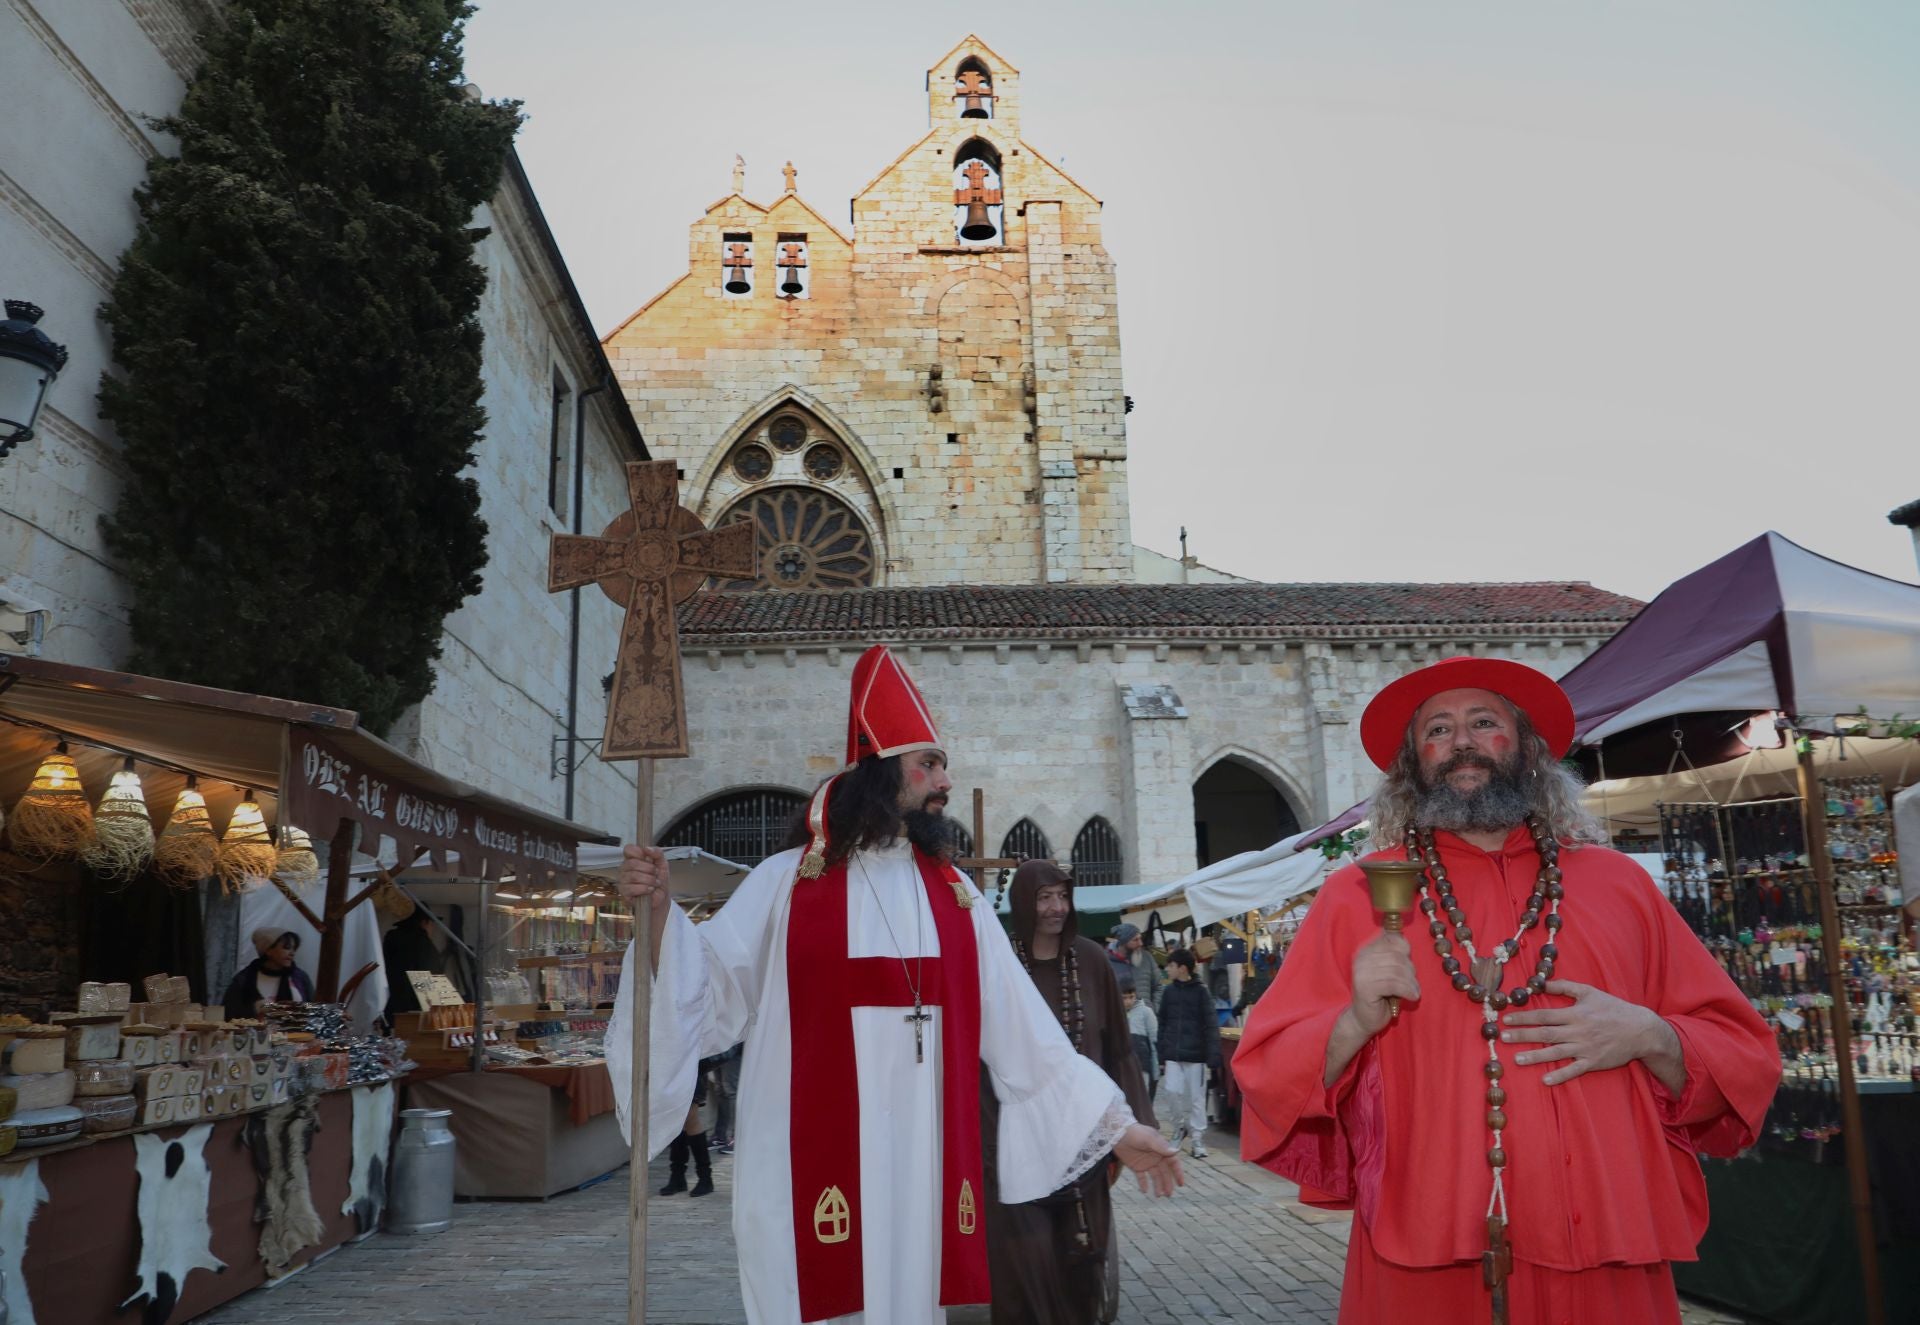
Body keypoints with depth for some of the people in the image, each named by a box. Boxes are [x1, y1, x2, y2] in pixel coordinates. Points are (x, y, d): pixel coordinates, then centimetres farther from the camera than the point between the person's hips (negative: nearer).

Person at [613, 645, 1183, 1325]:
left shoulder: (953, 892, 8)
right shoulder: (786, 882, -1)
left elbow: (1024, 1029, 8)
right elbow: (707, 996, -2)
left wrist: (1114, 1123, 7)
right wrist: (657, 911, -19)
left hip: (922, 1164, 3)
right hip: (814, 1166, -3)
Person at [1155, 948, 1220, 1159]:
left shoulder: (1201, 992, -6)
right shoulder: (1169, 991, 6)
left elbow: (1211, 1025, -9)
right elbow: (1162, 1024, 10)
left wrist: (1213, 1055, -16)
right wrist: (1161, 1055, 7)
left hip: (1195, 1054, -3)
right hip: (1173, 1054, 3)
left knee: (1196, 1097, 2)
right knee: (1173, 1091, -4)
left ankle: (1198, 1140, 13)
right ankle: (1179, 1127, 20)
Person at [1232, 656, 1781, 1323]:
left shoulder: (1619, 885, 6)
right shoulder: (1355, 897, 1)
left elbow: (1746, 1061, 8)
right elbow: (1268, 1081, 0)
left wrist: (1648, 1036, -11)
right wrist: (1354, 1024, -18)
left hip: (1606, 1264, 2)